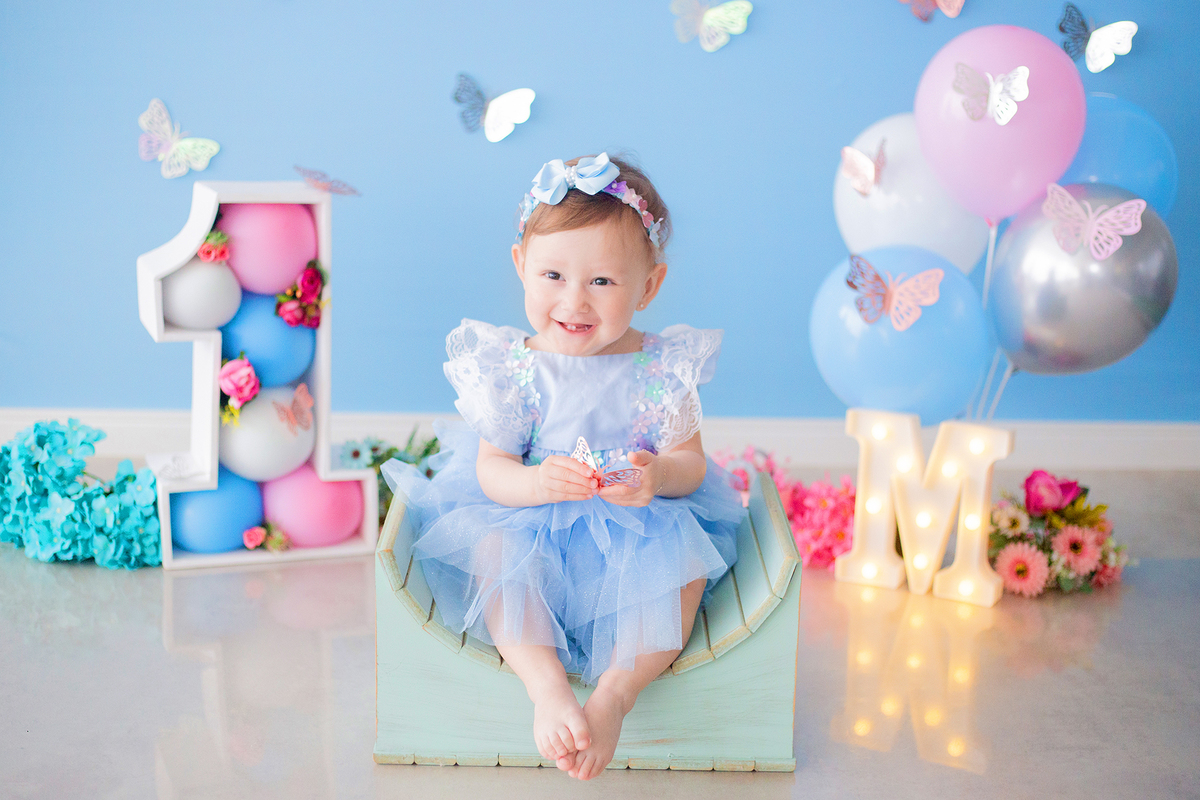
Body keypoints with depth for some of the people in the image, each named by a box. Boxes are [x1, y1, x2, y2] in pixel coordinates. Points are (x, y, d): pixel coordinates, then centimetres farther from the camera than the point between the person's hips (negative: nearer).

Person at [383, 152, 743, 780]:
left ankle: (614, 693, -27)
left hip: (639, 529, 0)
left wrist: (659, 476, -30)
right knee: (494, 552, -28)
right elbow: (492, 470, -9)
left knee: (685, 561, -26)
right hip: (528, 521, 0)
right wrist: (537, 482, -33)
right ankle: (547, 686, -31)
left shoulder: (661, 369, -6)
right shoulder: (512, 368, -7)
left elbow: (690, 463, -5)